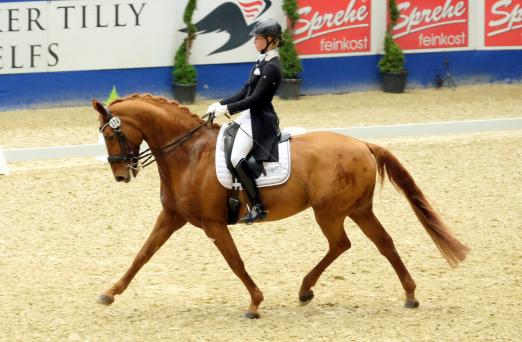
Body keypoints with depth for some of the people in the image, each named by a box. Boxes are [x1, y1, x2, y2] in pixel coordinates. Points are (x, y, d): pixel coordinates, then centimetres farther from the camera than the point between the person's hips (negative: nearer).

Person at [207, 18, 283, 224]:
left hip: (259, 120, -11)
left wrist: (227, 109, -20)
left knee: (236, 157, -25)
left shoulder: (271, 68, -17)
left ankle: (257, 207, -23)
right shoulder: (262, 62, 13)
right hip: (249, 116, 11)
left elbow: (255, 99, -21)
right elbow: (245, 93, 17)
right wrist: (220, 105, 8)